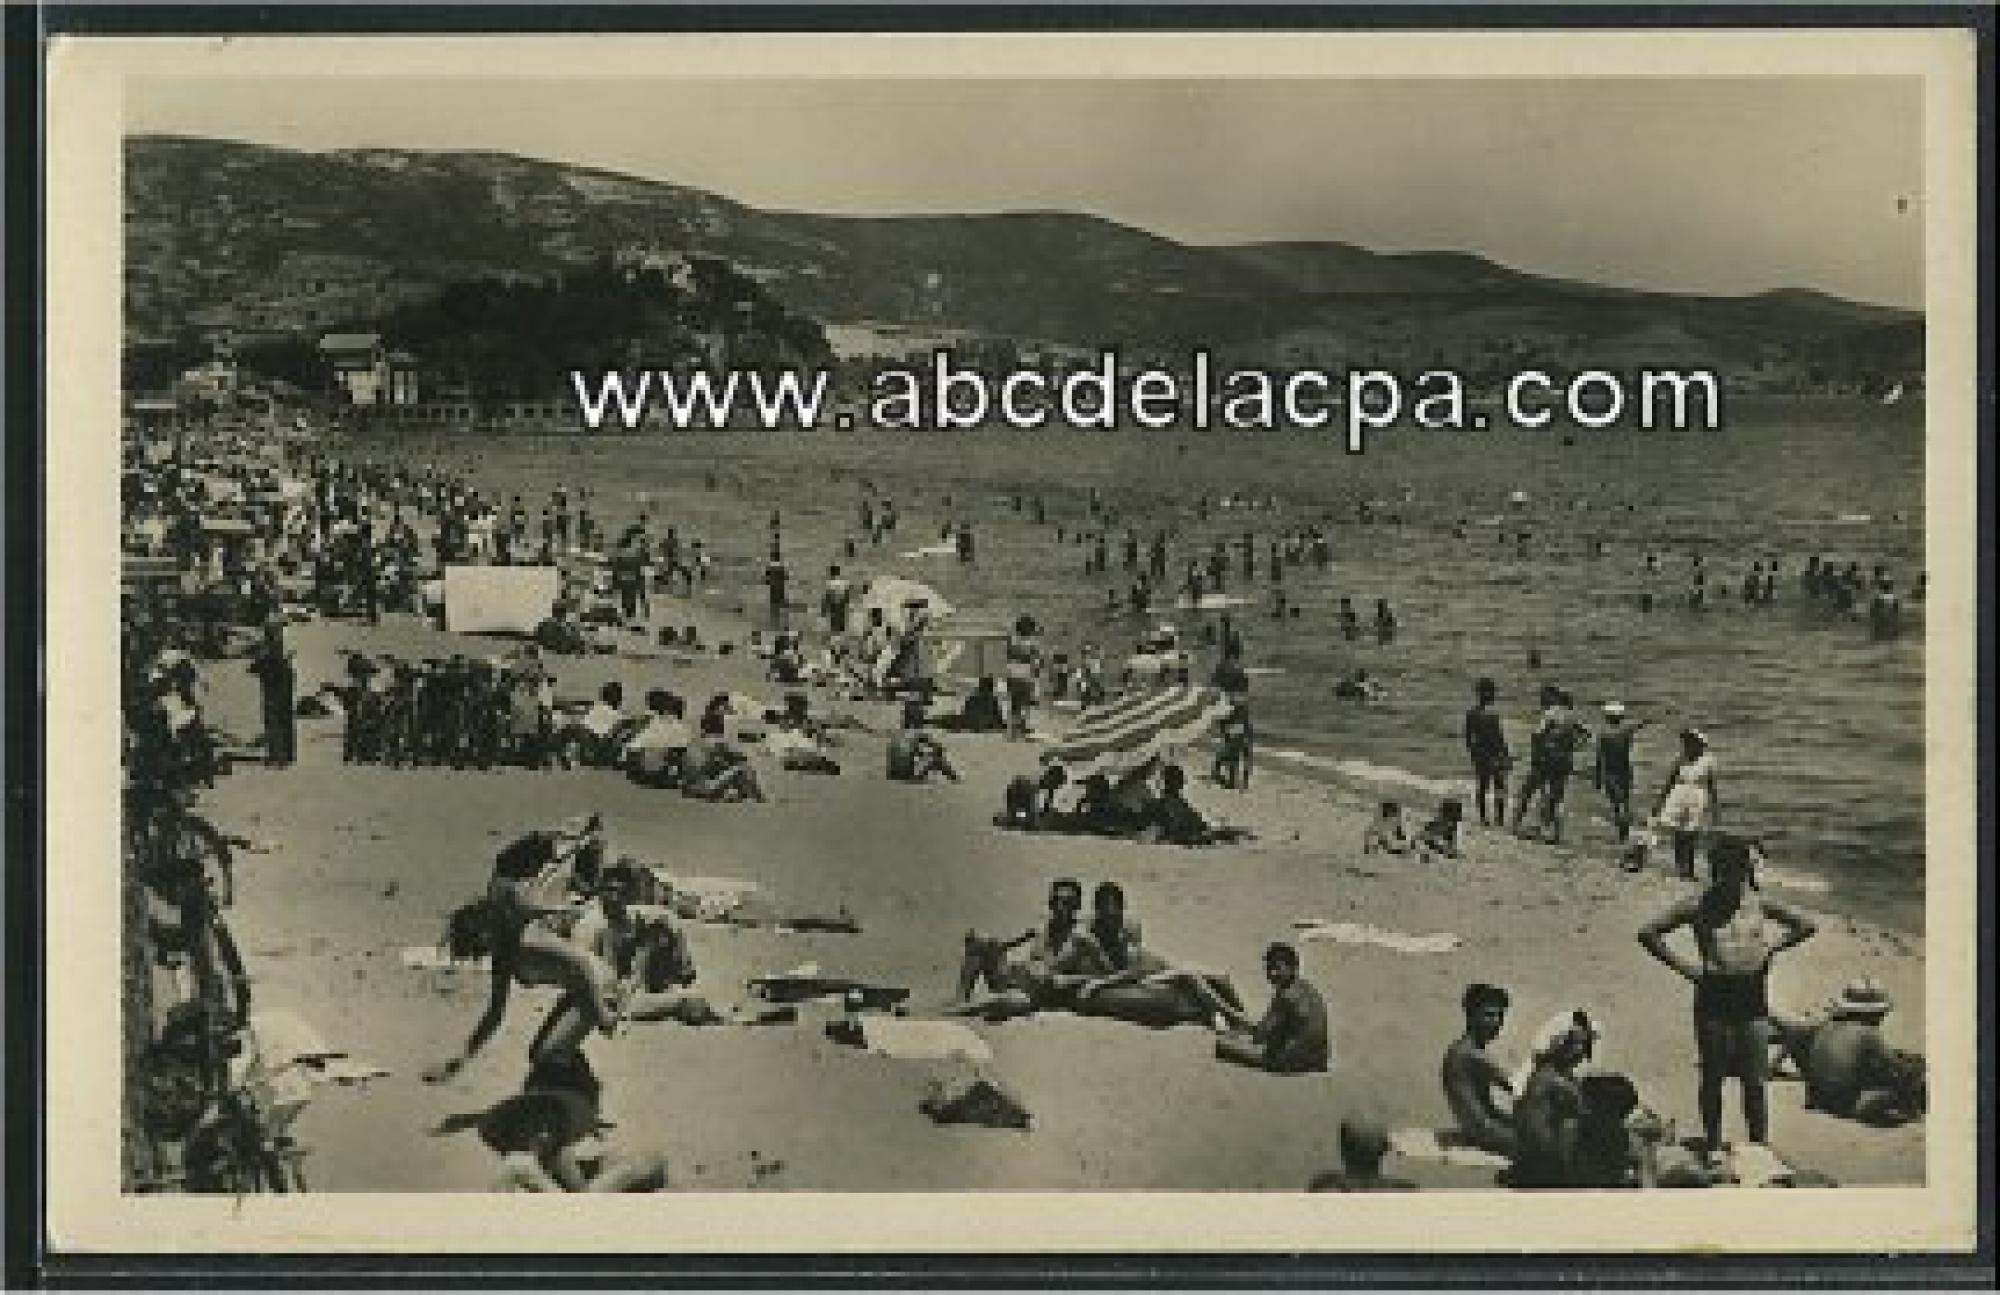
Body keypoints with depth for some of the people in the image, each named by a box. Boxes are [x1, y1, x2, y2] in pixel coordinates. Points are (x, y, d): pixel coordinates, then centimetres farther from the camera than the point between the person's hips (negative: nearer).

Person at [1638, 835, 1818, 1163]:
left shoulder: (1759, 903, 2)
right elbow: (1649, 932, -7)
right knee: (1713, 1079, 9)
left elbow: (1806, 925, 11)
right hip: (1714, 1003, -1)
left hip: (1753, 1003, 1)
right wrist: (1681, 965, -10)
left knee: (1754, 1083, 4)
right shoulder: (1699, 906, -5)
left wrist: (1771, 949, 1)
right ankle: (1714, 1147, 22)